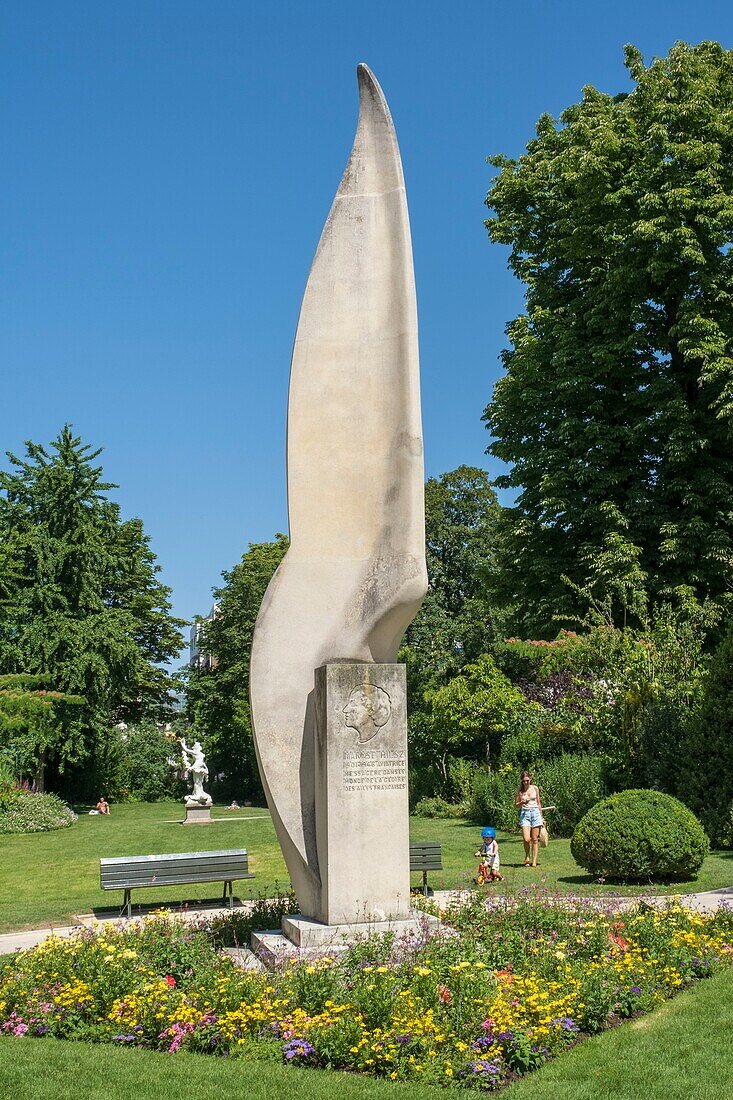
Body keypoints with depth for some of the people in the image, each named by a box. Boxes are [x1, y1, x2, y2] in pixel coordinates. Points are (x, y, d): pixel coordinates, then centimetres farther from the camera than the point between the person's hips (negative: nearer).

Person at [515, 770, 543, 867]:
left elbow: (539, 803, 15)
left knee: (535, 839, -1)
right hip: (524, 813, -1)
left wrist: (541, 816, 16)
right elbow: (516, 805, 8)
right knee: (526, 839, -13)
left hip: (535, 812, 1)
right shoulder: (520, 791, 3)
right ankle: (527, 856, 12)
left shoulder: (535, 788, 6)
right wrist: (522, 803, -13)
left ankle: (534, 861, 4)